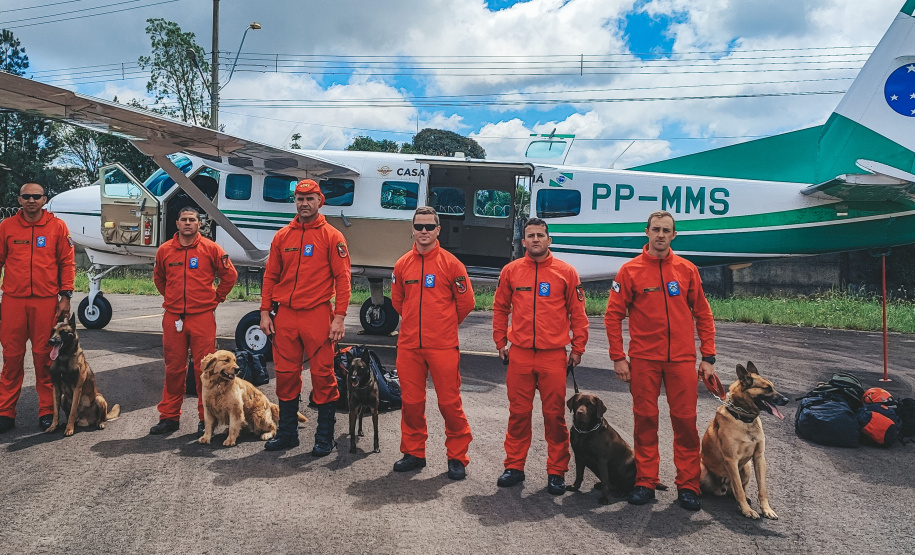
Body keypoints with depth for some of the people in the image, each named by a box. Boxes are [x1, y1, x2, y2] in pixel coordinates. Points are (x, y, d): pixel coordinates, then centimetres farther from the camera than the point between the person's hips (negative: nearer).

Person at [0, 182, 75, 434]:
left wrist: (65, 297, -2)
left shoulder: (57, 226, 3)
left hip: (46, 301, -1)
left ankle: (47, 411, 13)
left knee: (44, 356, 4)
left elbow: (67, 263, 3)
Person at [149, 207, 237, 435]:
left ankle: (206, 418, 10)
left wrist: (216, 297, 7)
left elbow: (230, 275, 7)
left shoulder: (211, 249, -1)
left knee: (204, 369, 0)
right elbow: (158, 277, 24)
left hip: (203, 317, -2)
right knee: (173, 369, 8)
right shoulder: (165, 250, 7)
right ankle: (169, 416, 18)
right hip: (173, 318, 3)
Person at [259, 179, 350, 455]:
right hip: (285, 315, 4)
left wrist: (339, 317, -12)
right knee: (285, 374, 9)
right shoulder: (282, 237, 12)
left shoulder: (332, 236, 0)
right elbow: (270, 276, 14)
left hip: (317, 315, -4)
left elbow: (342, 278, -4)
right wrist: (265, 312, 6)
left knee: (322, 375, 0)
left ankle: (325, 437, 12)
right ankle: (287, 432, 24)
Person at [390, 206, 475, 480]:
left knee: (449, 403, 1)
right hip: (408, 346, 4)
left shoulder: (451, 264, -4)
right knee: (411, 401, 10)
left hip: (443, 347, -3)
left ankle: (457, 457, 15)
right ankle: (413, 452, 26)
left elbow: (466, 302, 2)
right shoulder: (402, 265, 6)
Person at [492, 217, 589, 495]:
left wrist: (578, 349, 4)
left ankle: (556, 472, 16)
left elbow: (578, 313, 5)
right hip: (519, 355, 1)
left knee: (555, 415, 4)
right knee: (518, 413, 8)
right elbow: (500, 309, 14)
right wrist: (500, 342, 10)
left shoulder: (566, 272, 2)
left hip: (554, 356, -1)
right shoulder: (511, 271, 6)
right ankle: (514, 467, 21)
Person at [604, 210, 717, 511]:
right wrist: (618, 358, -4)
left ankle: (688, 485, 14)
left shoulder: (687, 270, 6)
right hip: (643, 360, -1)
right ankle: (645, 482, 16)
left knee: (685, 421, 2)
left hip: (682, 359, 1)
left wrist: (708, 357, 4)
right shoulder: (630, 270, 1)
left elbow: (703, 315, 9)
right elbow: (613, 315, 0)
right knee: (645, 419, 5)